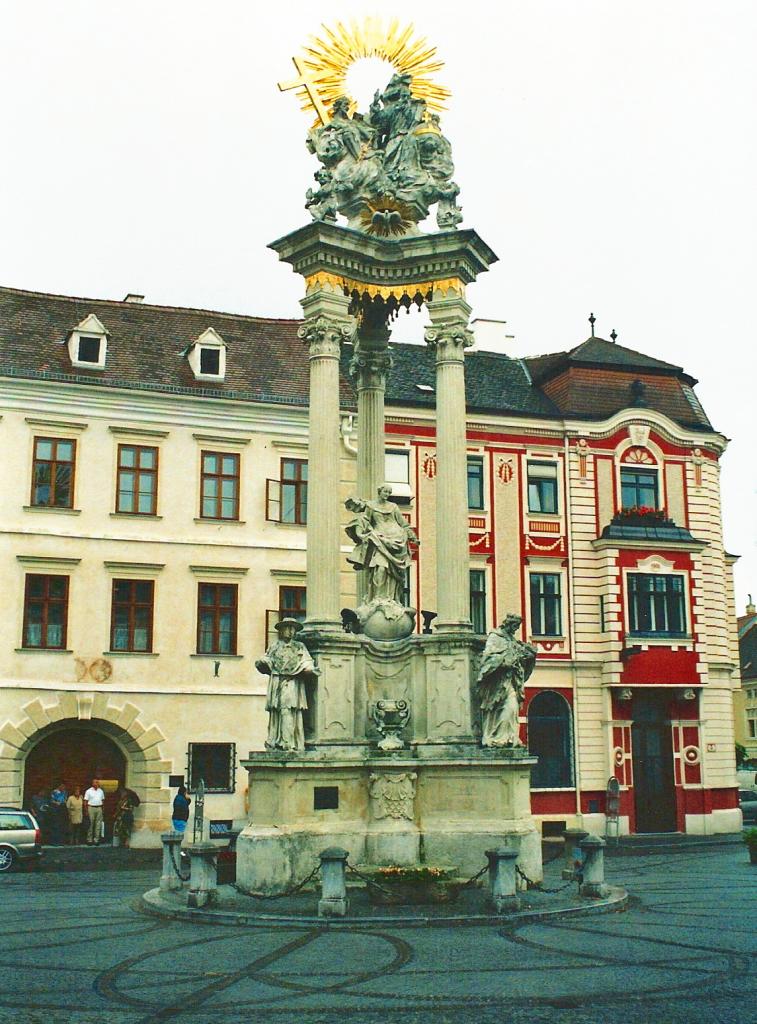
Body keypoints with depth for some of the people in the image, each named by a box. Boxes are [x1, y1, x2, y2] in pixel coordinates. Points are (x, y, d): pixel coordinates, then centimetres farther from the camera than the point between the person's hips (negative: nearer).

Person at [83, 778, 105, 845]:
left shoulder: (101, 791, 13)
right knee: (90, 824, -3)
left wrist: (102, 808, 7)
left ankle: (96, 840, 6)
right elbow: (85, 801, -3)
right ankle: (89, 840, 3)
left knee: (98, 824, 2)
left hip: (99, 808, 4)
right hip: (91, 807, -4)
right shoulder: (89, 791, 0)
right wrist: (86, 811, -9)